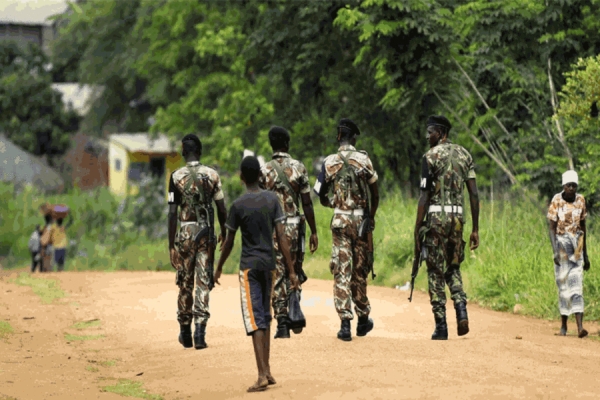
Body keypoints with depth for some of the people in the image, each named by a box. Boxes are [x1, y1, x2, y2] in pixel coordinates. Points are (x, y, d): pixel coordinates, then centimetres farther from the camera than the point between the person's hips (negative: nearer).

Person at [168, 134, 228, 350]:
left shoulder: (176, 176, -4)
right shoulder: (212, 175, 0)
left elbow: (172, 213, -7)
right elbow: (221, 209, 4)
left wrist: (171, 243, -3)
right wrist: (223, 232, 21)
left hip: (185, 232, -1)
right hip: (206, 232, 1)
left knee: (185, 283, 11)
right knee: (203, 283, 1)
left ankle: (185, 331, 19)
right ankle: (200, 330, -11)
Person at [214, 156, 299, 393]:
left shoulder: (238, 205, -10)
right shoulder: (272, 200, 0)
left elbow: (229, 242, -3)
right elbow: (282, 237, -4)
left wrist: (219, 268, 12)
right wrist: (291, 271, -3)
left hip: (249, 266, -5)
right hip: (268, 263, 5)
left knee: (255, 320, -9)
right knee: (265, 317, 17)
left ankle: (262, 376, -18)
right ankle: (267, 371, 20)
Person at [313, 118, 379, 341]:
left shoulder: (329, 162, -1)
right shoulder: (364, 160, -3)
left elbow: (322, 198, 7)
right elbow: (375, 193, 4)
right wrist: (372, 216, 20)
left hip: (340, 220, 0)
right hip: (361, 219, 0)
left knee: (342, 271, 0)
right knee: (360, 271, 12)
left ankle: (345, 322, -8)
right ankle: (363, 319, 24)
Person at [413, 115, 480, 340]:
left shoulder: (431, 156, -6)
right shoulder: (464, 154, 10)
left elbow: (425, 197, -9)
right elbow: (474, 193, 7)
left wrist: (417, 231, -7)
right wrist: (475, 229, 10)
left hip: (436, 216, -5)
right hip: (458, 216, 5)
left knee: (436, 272, 2)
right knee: (453, 268, 19)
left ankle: (441, 326, 0)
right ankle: (461, 310, -5)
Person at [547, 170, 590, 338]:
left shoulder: (580, 200, 3)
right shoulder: (556, 201, -8)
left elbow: (582, 226, 11)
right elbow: (551, 227, -10)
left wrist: (586, 254, 13)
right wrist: (555, 251, -21)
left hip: (577, 247, 2)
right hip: (561, 244, -2)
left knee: (577, 286, -6)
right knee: (563, 285, 4)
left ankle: (580, 327, -16)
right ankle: (564, 325, 16)